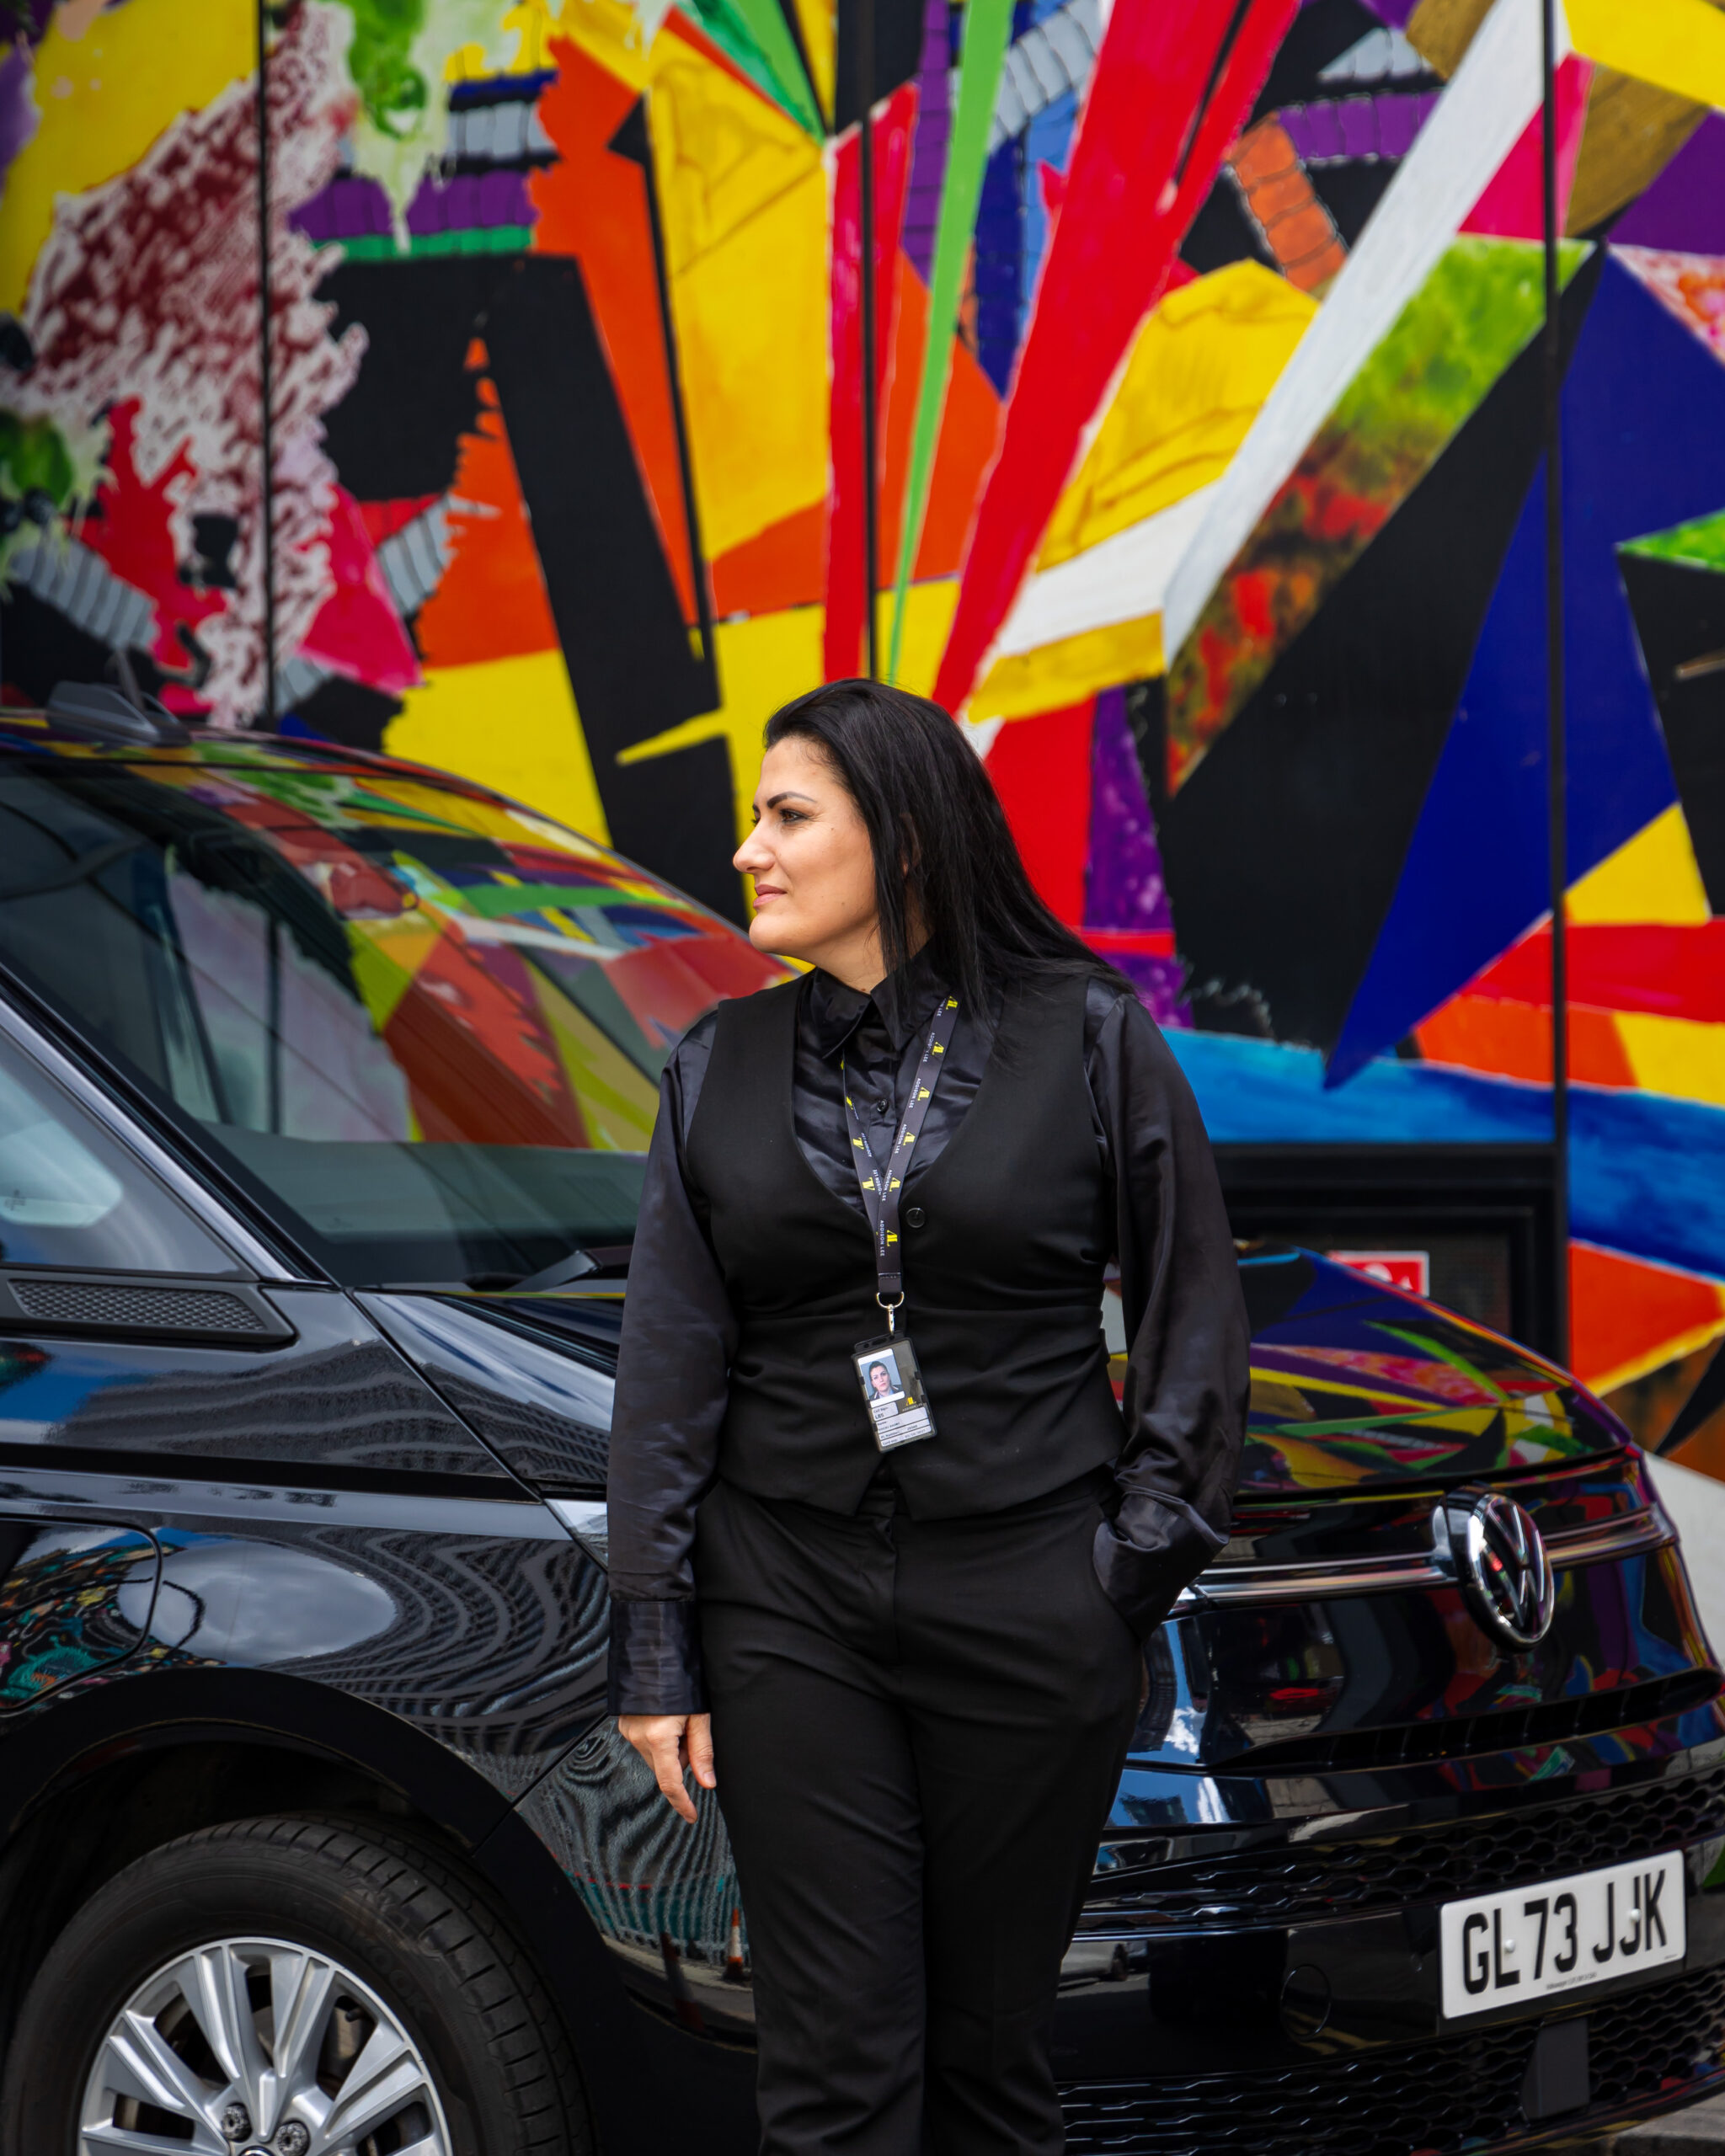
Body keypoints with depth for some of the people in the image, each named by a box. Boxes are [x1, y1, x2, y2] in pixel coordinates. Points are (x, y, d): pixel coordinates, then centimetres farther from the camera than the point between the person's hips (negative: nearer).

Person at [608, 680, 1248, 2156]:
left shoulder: (1090, 1039, 0)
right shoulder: (723, 1069, 7)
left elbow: (1194, 1323, 4)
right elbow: (670, 1370, 7)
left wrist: (1140, 1575, -1)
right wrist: (654, 1653, 3)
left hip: (1029, 1611, -2)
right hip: (789, 1611, 2)